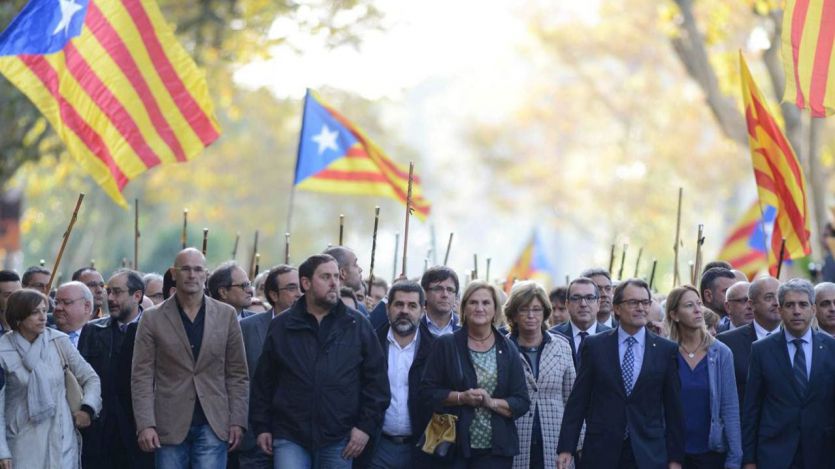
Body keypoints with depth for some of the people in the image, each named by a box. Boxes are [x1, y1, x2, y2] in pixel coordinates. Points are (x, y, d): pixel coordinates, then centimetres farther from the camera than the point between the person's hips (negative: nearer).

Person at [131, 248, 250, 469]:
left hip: (213, 425, 0)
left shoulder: (226, 315, 7)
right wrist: (145, 424, -9)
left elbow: (238, 374, 8)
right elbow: (142, 377, 0)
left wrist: (237, 421, 1)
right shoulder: (153, 319, 3)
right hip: (170, 426, 0)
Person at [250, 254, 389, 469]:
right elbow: (263, 381, 10)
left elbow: (376, 380, 4)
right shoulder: (281, 326, 5)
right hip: (290, 438, -1)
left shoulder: (358, 325, 4)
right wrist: (262, 427, 7)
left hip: (338, 442, 1)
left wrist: (366, 426, -3)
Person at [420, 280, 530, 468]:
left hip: (496, 450, 1)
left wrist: (492, 402, -12)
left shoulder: (508, 349, 8)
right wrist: (461, 397, -13)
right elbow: (427, 391, 1)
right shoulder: (446, 344, 4)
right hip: (453, 446, -1)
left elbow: (522, 403, 5)